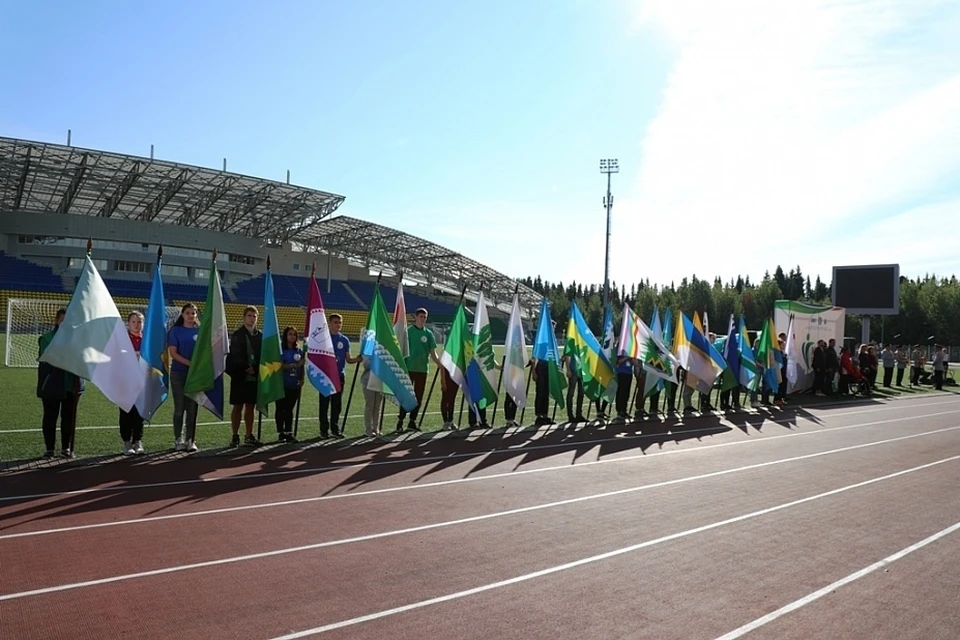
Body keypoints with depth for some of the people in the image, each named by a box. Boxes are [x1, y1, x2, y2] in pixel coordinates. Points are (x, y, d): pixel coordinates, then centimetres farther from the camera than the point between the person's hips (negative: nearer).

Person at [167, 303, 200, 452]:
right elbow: (173, 353, -6)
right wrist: (190, 363, -17)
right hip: (178, 374, -2)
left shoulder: (200, 331, 7)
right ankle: (178, 440, 10)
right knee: (179, 408, 2)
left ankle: (190, 440, 10)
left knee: (192, 408, 4)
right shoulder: (175, 331, 1)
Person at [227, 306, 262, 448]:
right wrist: (246, 367, -14)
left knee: (250, 407, 9)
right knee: (238, 407, 1)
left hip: (254, 376, 4)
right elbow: (235, 356, -10)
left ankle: (249, 436, 15)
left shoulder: (260, 335, 8)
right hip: (240, 376, -4)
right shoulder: (237, 334, -3)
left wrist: (255, 369, -4)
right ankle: (235, 436, 7)